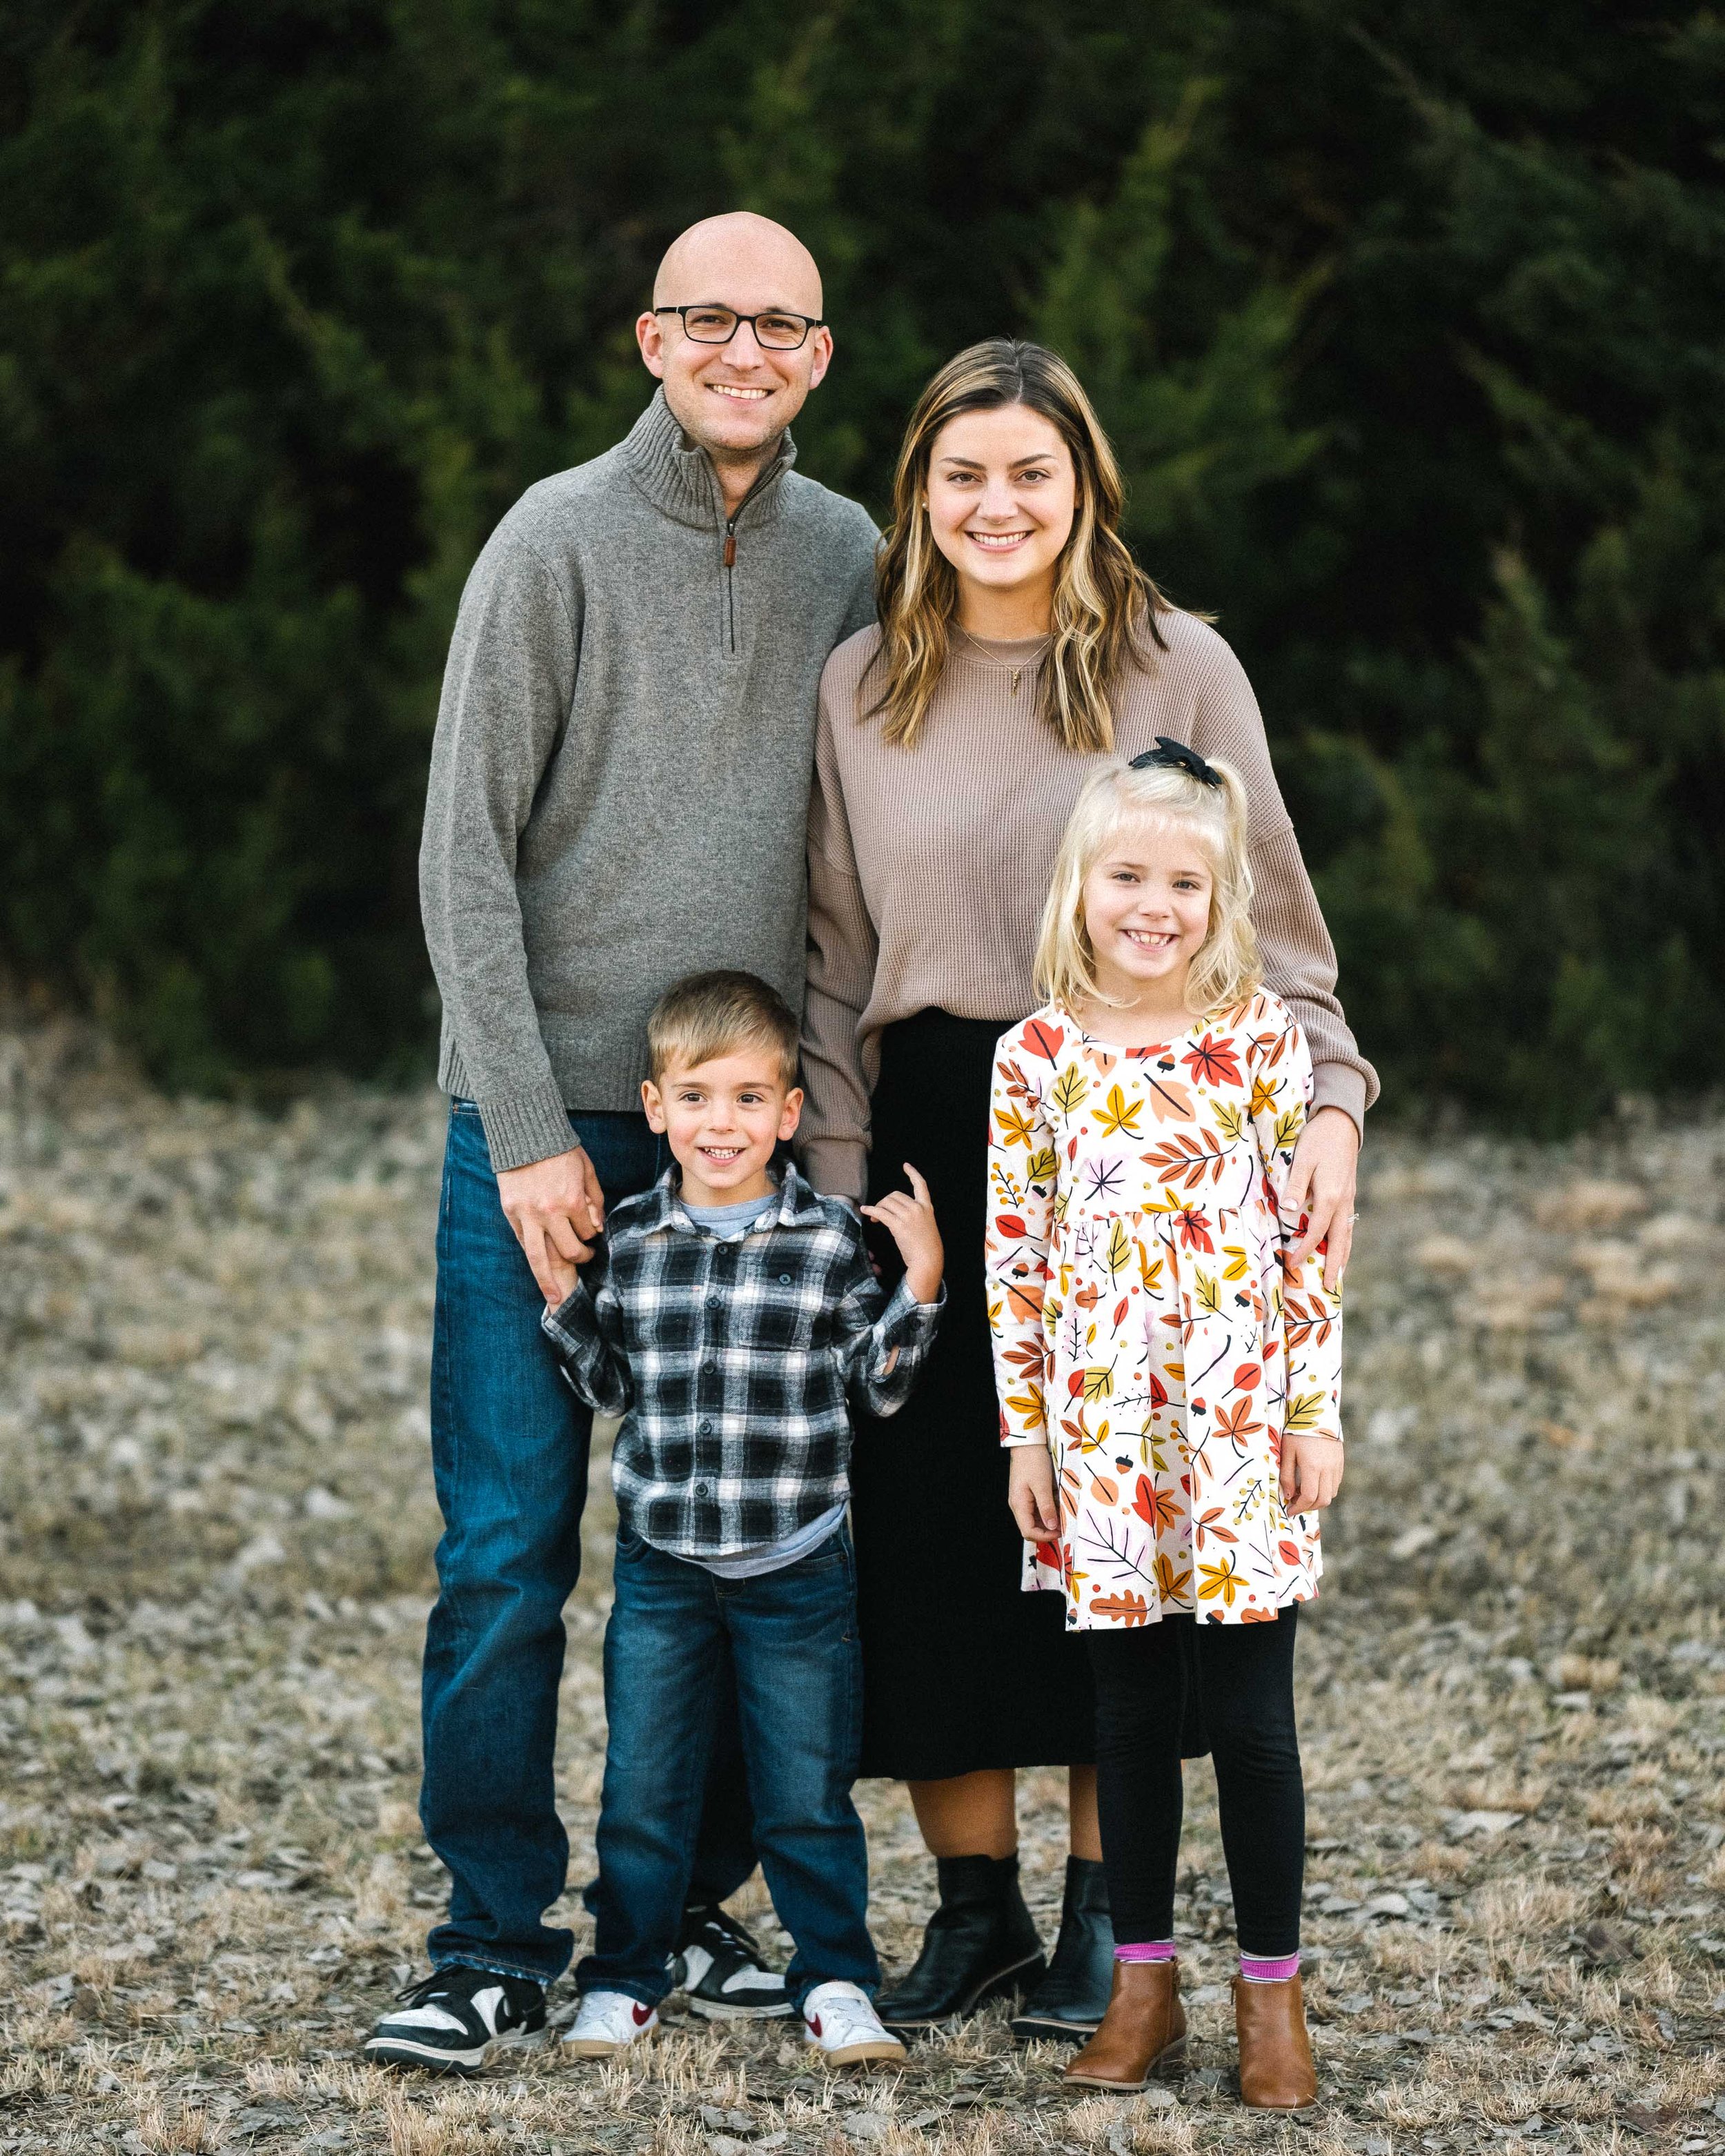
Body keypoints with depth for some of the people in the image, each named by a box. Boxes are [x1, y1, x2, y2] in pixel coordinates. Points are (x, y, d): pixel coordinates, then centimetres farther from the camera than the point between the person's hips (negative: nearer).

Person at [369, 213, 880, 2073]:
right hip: (548, 1115, -4)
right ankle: (496, 1941, 3)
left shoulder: (848, 559, 8)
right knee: (507, 1550, -4)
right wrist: (529, 1135, -11)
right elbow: (467, 857, -6)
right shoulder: (559, 543, -4)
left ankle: (689, 1907, 17)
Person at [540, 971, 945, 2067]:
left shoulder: (832, 1239, -3)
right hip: (663, 1565, 2)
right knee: (642, 1790, 6)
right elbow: (609, 1386, 8)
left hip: (798, 1566, -1)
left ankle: (836, 1982, 15)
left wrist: (920, 1287, -12)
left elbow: (879, 1387, 0)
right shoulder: (627, 1239, 1)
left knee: (810, 1793, 5)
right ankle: (625, 1979, 18)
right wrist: (558, 1296, -4)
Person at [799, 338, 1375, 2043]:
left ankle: (1104, 1917, 11)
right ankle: (973, 1904, 14)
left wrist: (1326, 1101, -13)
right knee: (926, 1522, 1)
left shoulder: (1180, 671, -1)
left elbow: (1267, 919, 1)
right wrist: (839, 1191, 4)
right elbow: (836, 960, 10)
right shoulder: (861, 690, 6)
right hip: (934, 1127, 2)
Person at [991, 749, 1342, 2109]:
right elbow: (1015, 1255, 4)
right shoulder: (1039, 1056, 1)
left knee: (1251, 1718, 3)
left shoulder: (1262, 1038, -2)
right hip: (1101, 1434, 1)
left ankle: (1273, 1994, 13)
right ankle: (1144, 1985, 19)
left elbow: (1309, 1235, 0)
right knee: (1132, 1713, 10)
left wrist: (1318, 1411, -3)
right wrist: (1025, 1429, 2)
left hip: (1239, 1424, -1)